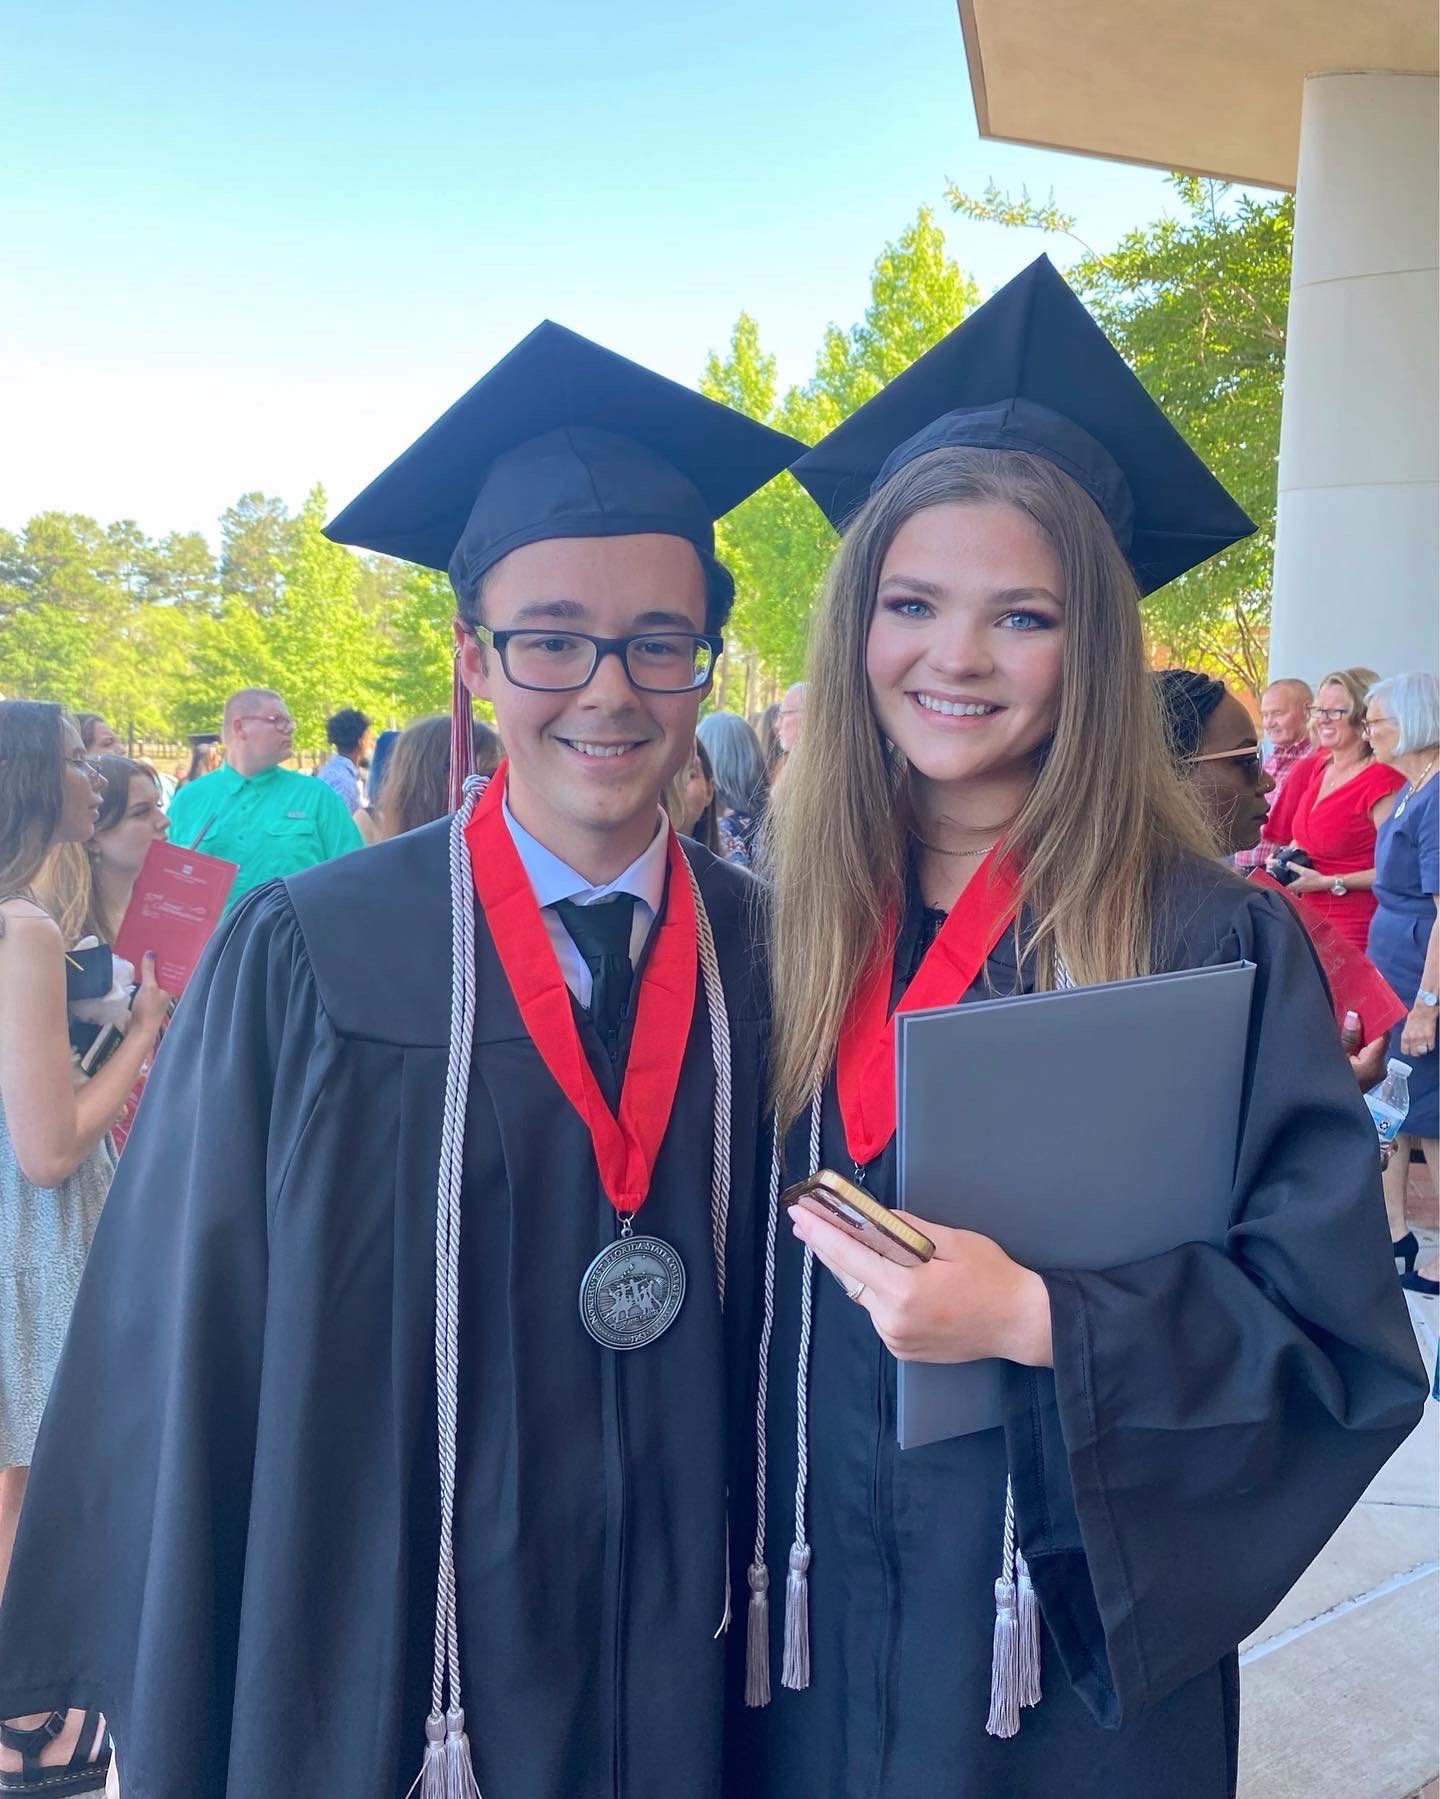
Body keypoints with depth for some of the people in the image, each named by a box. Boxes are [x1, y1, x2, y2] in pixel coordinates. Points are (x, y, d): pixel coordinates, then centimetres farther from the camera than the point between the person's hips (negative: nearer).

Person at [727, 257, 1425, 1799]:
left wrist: (1037, 1318, -25)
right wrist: (727, 1585, -2)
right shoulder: (791, 925, -3)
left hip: (1077, 1665, -2)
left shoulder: (1214, 946, -13)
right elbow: (734, 1288, 3)